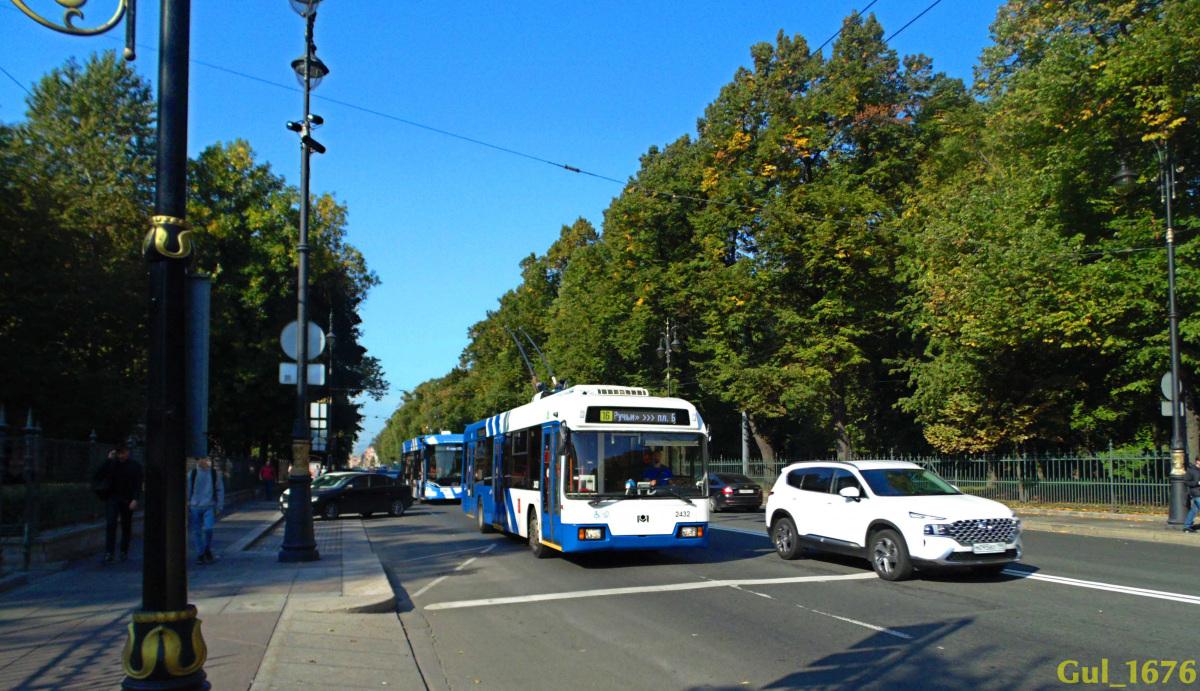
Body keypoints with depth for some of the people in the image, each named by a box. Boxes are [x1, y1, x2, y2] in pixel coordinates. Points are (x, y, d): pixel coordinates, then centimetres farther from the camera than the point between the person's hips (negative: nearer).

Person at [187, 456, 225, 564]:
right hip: (195, 507, 2)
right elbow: (187, 491, 11)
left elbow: (220, 490, 7)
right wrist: (186, 507, 10)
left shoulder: (214, 474, 1)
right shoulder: (192, 474, 3)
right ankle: (200, 554, 18)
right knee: (197, 532, 4)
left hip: (209, 507, -2)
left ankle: (207, 550, 9)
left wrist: (219, 507, 4)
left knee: (208, 528, -15)